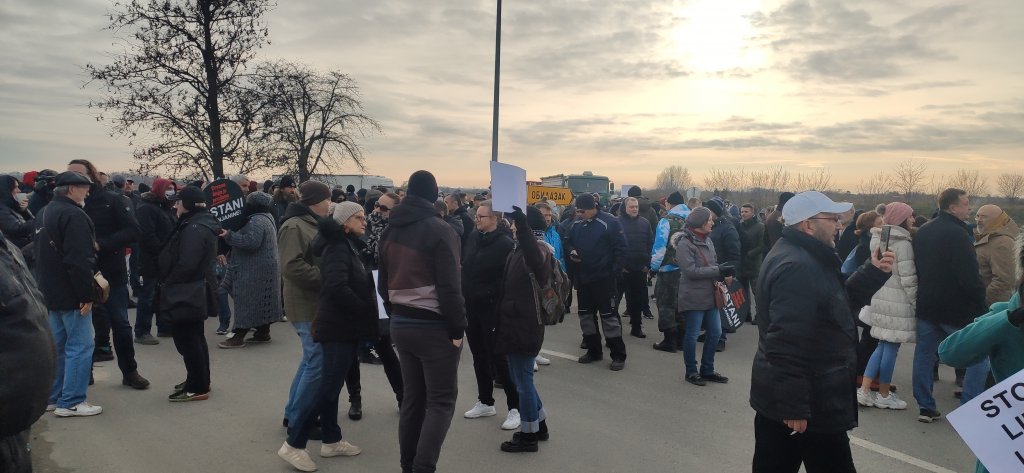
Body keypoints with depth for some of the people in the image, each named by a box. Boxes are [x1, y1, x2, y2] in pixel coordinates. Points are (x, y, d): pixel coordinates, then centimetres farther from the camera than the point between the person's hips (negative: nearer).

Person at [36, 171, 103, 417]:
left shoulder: (44, 214, 14)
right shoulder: (73, 215, -18)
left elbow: (40, 255, 21)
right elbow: (79, 260, -24)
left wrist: (47, 286, 24)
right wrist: (87, 295, -20)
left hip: (52, 293, 10)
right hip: (71, 294, -10)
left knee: (59, 345, 16)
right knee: (80, 346, -4)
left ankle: (54, 397, 23)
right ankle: (71, 402, -1)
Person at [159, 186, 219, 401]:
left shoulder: (194, 229, -22)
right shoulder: (202, 224, 12)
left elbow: (186, 265, -28)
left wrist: (168, 282, -12)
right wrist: (171, 283, 14)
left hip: (187, 294, -11)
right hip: (196, 293, 11)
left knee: (187, 339, -3)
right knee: (195, 337, 20)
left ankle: (198, 388, 4)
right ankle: (199, 381, 32)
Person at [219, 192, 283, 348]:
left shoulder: (256, 221, -19)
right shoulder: (266, 217, 15)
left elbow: (251, 242, -30)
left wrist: (229, 236, -24)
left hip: (255, 271, -11)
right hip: (264, 270, 11)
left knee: (247, 301, -7)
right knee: (261, 302, 14)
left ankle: (238, 336, -5)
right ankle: (263, 332, 19)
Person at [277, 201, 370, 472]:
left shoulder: (350, 246, 14)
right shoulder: (338, 247, -15)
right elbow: (336, 287, -28)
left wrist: (365, 312, 1)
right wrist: (366, 309, -19)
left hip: (346, 326, 9)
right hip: (339, 327, -9)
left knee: (331, 385, 15)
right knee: (328, 387, -5)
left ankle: (332, 441, 25)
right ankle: (293, 445, 3)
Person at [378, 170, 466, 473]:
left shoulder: (390, 231, 9)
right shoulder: (439, 230, -13)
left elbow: (384, 281, 14)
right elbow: (449, 285, -18)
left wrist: (394, 315, 18)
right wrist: (458, 327, -12)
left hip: (401, 324, 7)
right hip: (434, 325, -7)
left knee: (412, 397, 14)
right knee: (442, 400, 0)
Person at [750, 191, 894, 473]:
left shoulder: (801, 257, 12)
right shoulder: (797, 267, -23)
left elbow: (839, 306, 19)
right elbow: (786, 343, -30)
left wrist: (873, 273, 7)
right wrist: (794, 406, -28)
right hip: (809, 403, -10)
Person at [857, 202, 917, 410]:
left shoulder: (878, 239, 11)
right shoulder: (903, 243, -14)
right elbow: (908, 278, -16)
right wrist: (916, 302, -8)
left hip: (880, 298, 8)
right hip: (897, 301, -8)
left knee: (882, 345, 15)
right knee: (891, 347, 2)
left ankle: (864, 390, 12)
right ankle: (884, 396, 13)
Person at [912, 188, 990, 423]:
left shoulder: (922, 232, 8)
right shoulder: (957, 234, -18)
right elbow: (970, 276, -21)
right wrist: (981, 303, -10)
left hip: (926, 306, 7)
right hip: (957, 309, -7)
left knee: (924, 355, 11)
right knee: (978, 357, 5)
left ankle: (925, 407, 14)